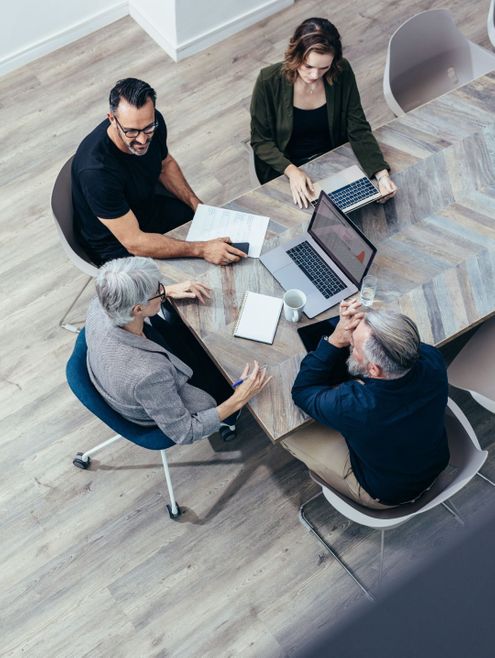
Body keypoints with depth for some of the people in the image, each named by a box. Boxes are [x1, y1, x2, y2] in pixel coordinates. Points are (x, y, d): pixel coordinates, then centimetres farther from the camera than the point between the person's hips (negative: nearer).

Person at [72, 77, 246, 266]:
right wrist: (202, 250, -38)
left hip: (149, 206, 7)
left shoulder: (153, 122, -18)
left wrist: (196, 204, -7)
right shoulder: (96, 171, -39)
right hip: (115, 244, -7)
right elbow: (133, 242, -35)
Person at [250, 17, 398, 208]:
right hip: (284, 169, -2)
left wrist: (382, 174, -25)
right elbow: (260, 140, -11)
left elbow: (358, 129, -10)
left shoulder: (342, 73, -14)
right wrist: (291, 171, -28)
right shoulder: (269, 81, -20)